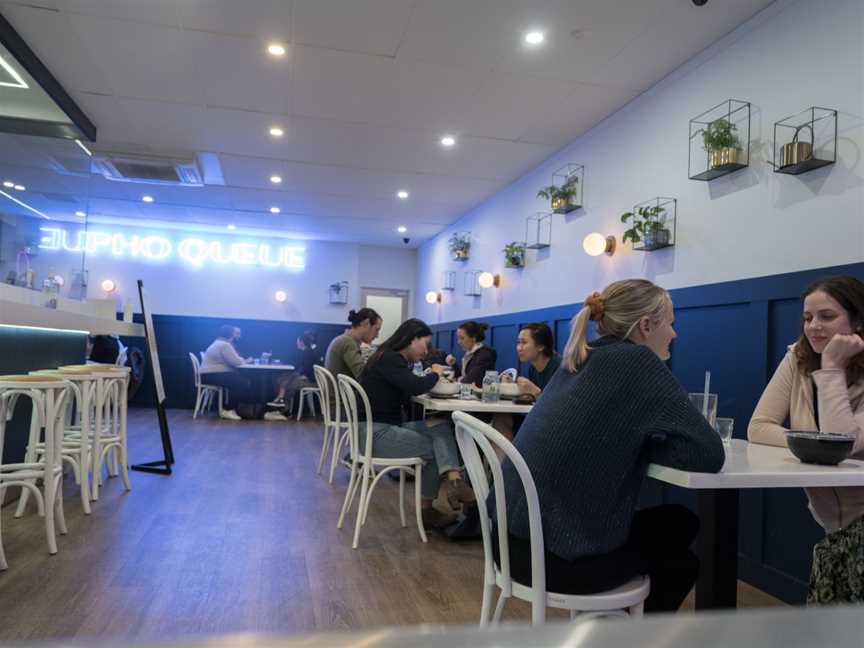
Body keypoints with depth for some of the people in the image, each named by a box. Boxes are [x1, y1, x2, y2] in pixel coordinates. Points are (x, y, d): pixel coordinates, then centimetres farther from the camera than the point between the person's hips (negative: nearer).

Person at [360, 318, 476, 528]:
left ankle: (453, 480, -22)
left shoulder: (393, 359, 14)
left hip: (388, 427, 9)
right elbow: (417, 387, -28)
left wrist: (431, 377, 0)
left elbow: (406, 396, 14)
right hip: (375, 433, -9)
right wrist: (435, 374, -7)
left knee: (442, 427, -12)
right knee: (434, 448, -7)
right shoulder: (389, 359, -17)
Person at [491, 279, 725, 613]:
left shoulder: (580, 359, 8)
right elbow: (710, 454, -14)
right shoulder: (637, 361, -14)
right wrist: (638, 448, -1)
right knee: (679, 562, 22)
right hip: (554, 557, -7)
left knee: (679, 521, 23)